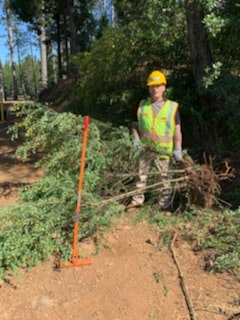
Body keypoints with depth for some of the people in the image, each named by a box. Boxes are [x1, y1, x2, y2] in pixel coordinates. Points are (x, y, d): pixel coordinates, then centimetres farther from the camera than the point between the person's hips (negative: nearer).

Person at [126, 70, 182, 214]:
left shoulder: (172, 106, -5)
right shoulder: (143, 105, 3)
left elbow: (177, 129, -2)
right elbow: (136, 123, 14)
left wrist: (178, 149, -7)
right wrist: (136, 137, -3)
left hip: (163, 150, -3)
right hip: (146, 148, 3)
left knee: (164, 178, 6)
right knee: (142, 175, 13)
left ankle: (165, 205, 20)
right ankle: (137, 200, 28)